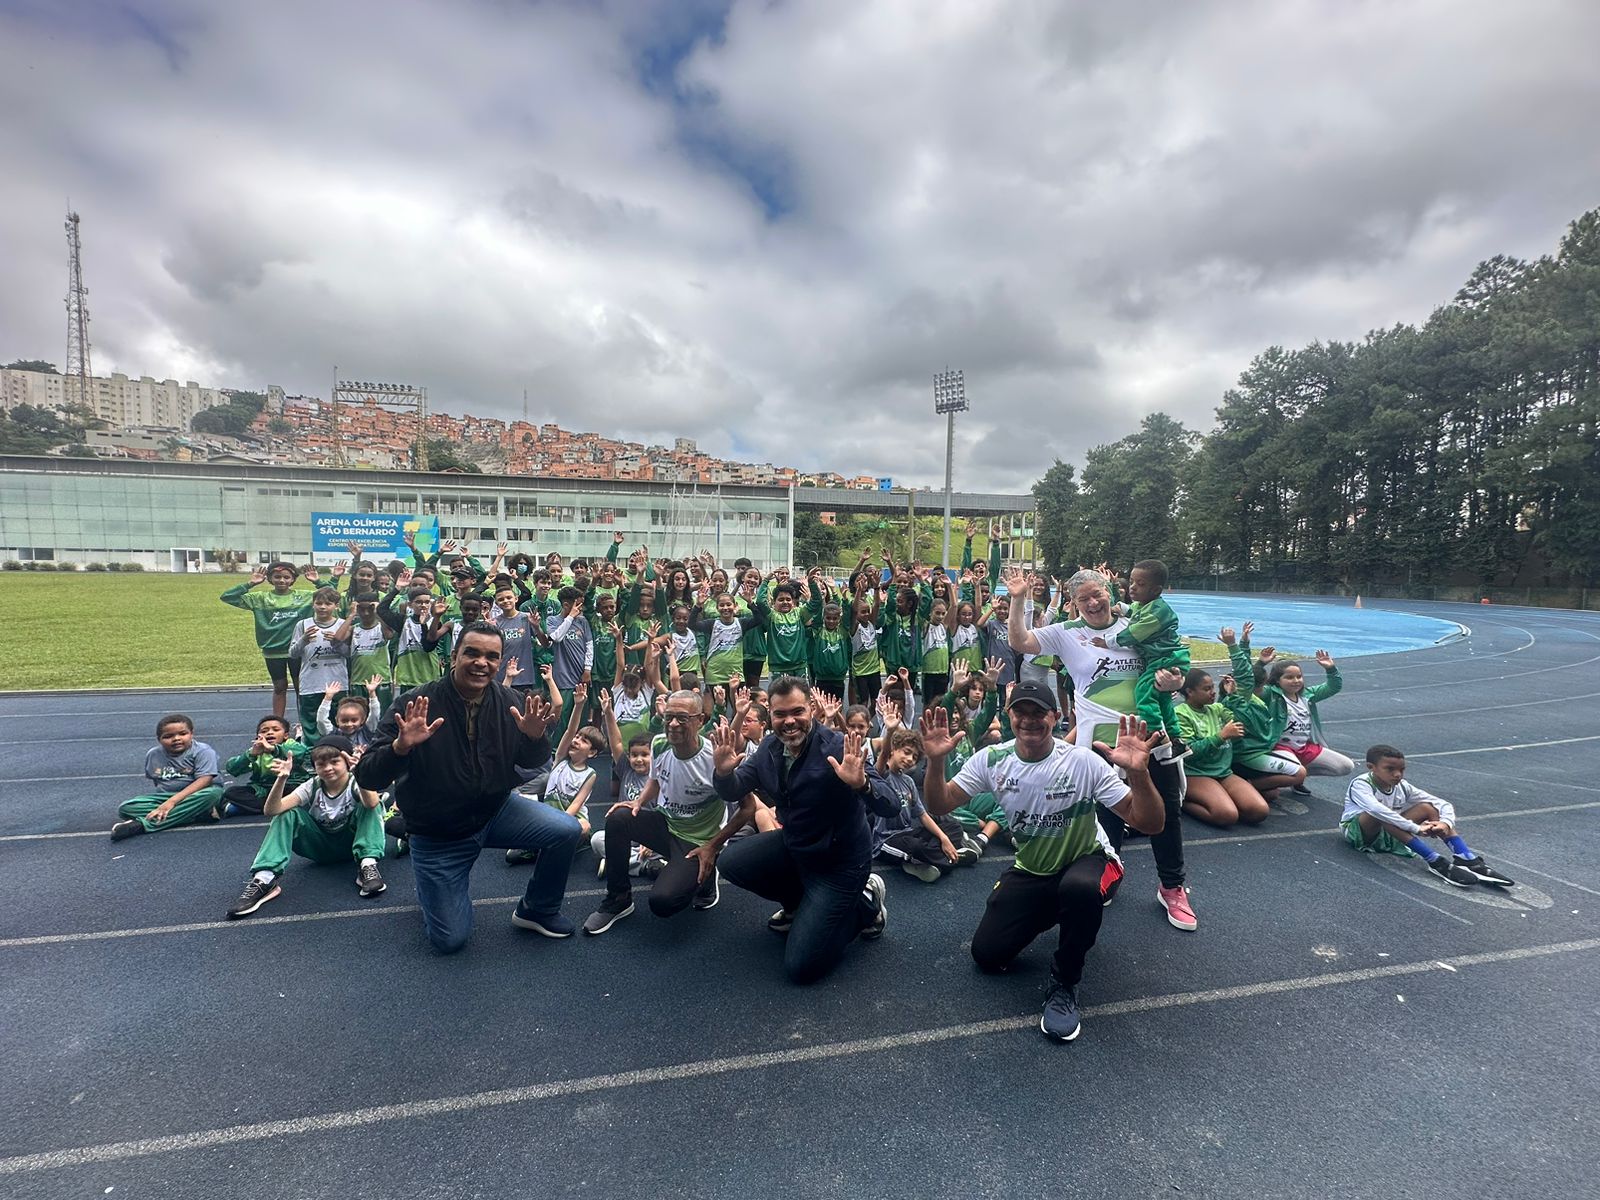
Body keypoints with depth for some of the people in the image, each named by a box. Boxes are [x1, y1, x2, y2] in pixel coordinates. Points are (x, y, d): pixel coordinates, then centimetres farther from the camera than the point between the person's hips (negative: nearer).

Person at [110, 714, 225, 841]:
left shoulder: (202, 751, -12)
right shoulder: (153, 755, 4)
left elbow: (204, 780, -22)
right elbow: (155, 780, 14)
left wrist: (172, 801, -28)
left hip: (194, 795, -4)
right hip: (163, 796, 4)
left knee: (214, 793, -37)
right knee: (125, 808, -19)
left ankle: (143, 824, -31)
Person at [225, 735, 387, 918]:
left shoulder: (355, 783, -19)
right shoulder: (312, 787, -11)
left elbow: (371, 804, -44)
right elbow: (271, 810, -25)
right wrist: (282, 779, -41)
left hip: (351, 843, -3)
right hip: (321, 848, 3)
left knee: (370, 805, -30)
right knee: (287, 813, -20)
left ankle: (367, 867, -35)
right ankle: (264, 879, -27)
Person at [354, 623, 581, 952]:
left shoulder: (507, 702, -10)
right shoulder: (414, 705, -21)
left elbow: (531, 763, 0)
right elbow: (367, 778, -21)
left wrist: (535, 737, -23)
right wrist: (401, 746, -42)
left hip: (496, 811, 3)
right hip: (437, 835, -3)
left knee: (567, 830, -20)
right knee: (450, 940, 0)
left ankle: (537, 910, 8)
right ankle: (429, 887, 34)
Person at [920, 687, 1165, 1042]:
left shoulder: (1084, 762, -24)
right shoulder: (992, 760, -14)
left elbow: (1149, 824, -26)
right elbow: (939, 807, -12)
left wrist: (1138, 773, -45)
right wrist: (935, 761, -31)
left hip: (1086, 861, -3)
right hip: (1028, 872, 3)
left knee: (1080, 889, -39)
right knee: (987, 956, -4)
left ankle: (1064, 984, -11)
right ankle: (1048, 914, 25)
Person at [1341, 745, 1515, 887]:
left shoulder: (1402, 786, -4)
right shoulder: (1360, 784, -23)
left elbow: (1444, 804, -7)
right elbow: (1377, 809, -43)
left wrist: (1445, 823, -29)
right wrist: (1416, 828, -43)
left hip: (1387, 835, 6)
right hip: (1358, 832, -6)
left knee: (1428, 808, -13)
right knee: (1379, 815, -38)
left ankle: (1468, 860, -22)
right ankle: (1436, 862, -36)